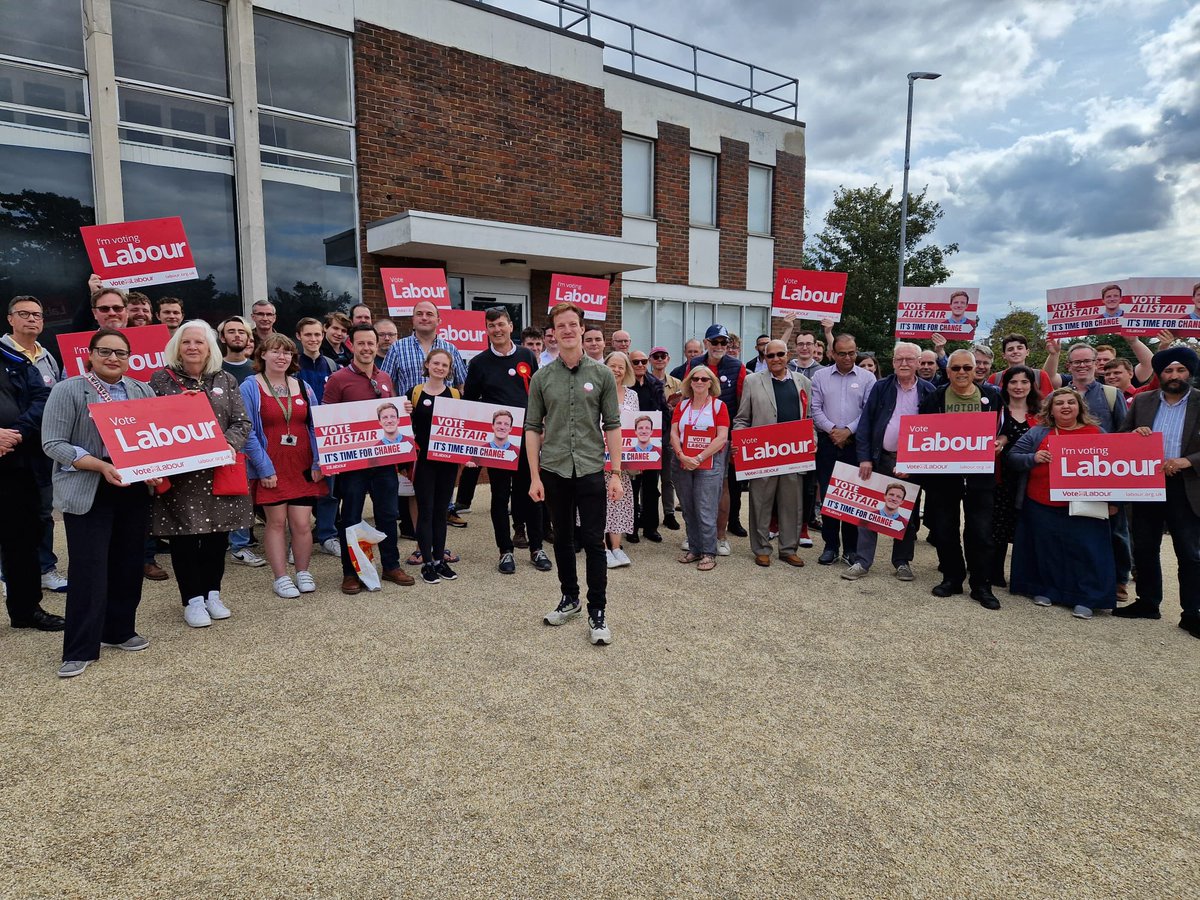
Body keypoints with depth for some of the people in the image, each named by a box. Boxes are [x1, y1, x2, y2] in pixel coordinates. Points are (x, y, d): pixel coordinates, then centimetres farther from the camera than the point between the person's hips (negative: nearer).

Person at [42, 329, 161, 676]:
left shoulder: (142, 391, 10)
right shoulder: (68, 390, -3)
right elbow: (53, 444, -8)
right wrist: (101, 466, -20)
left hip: (134, 491, 5)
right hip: (88, 493, -4)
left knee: (128, 563, 10)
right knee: (89, 568, -4)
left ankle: (120, 630, 26)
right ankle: (79, 650, 5)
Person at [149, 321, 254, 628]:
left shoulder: (226, 381, 7)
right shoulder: (161, 379, 1)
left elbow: (242, 422, 4)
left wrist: (228, 445, -14)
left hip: (219, 471, 2)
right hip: (179, 473, -2)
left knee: (217, 536, 9)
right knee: (184, 537, 4)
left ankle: (212, 594, 25)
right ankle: (193, 600, 16)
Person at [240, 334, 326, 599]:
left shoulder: (303, 387, 10)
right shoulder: (250, 388, -3)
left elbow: (316, 427, 10)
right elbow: (247, 432, -8)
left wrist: (317, 463, 0)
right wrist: (264, 467, -13)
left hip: (302, 467, 3)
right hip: (271, 470, -3)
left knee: (301, 523, 3)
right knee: (276, 522, 5)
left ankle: (303, 573, 21)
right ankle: (281, 578, 17)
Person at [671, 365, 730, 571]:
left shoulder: (719, 405, 0)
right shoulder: (682, 405, 11)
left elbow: (722, 438, -8)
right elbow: (674, 433, 4)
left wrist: (699, 458, -13)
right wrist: (682, 456, -11)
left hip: (709, 464, -4)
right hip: (682, 464, 4)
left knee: (706, 511, -6)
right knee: (688, 510, 9)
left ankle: (709, 553, 3)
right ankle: (694, 549, 20)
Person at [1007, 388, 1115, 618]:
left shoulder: (1097, 433, 6)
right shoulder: (1037, 433, 3)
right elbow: (1011, 459, 0)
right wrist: (1033, 458, -19)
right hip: (1042, 507, 0)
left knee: (1085, 551, -1)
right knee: (1046, 550, 9)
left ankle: (1085, 599, 10)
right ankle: (1044, 590, 23)